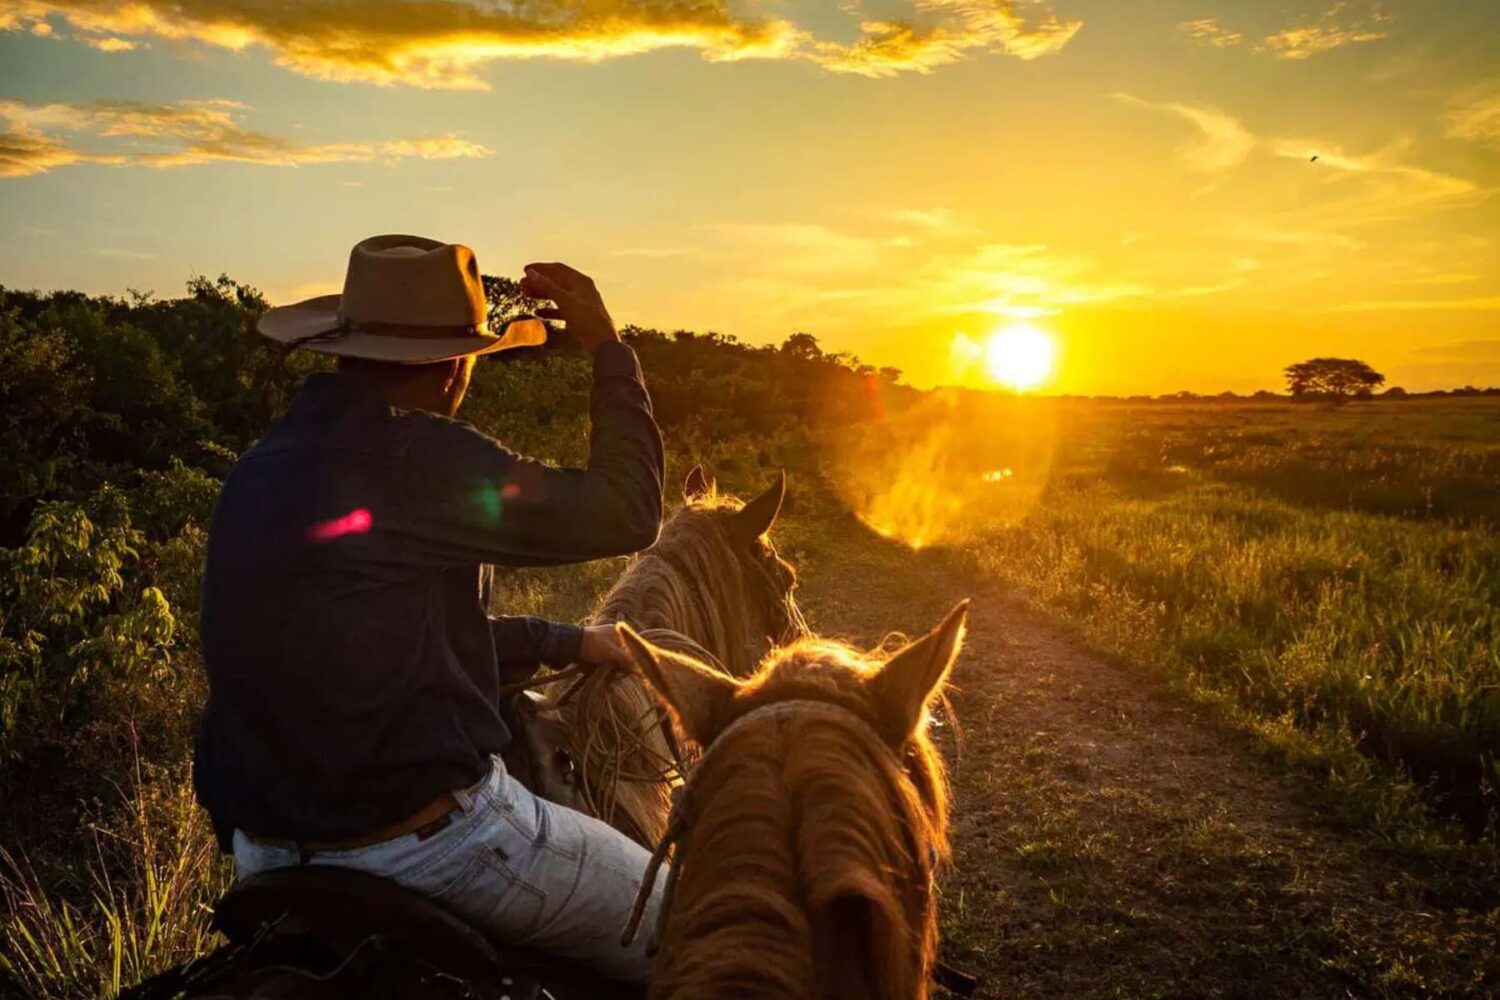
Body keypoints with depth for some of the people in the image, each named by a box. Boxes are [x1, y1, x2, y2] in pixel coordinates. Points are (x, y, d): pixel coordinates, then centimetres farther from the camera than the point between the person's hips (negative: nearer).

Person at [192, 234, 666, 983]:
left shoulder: (259, 468, 6)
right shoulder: (419, 456, -21)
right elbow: (624, 513, -15)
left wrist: (568, 643, 19)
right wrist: (609, 348, -4)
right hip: (426, 841, -8)